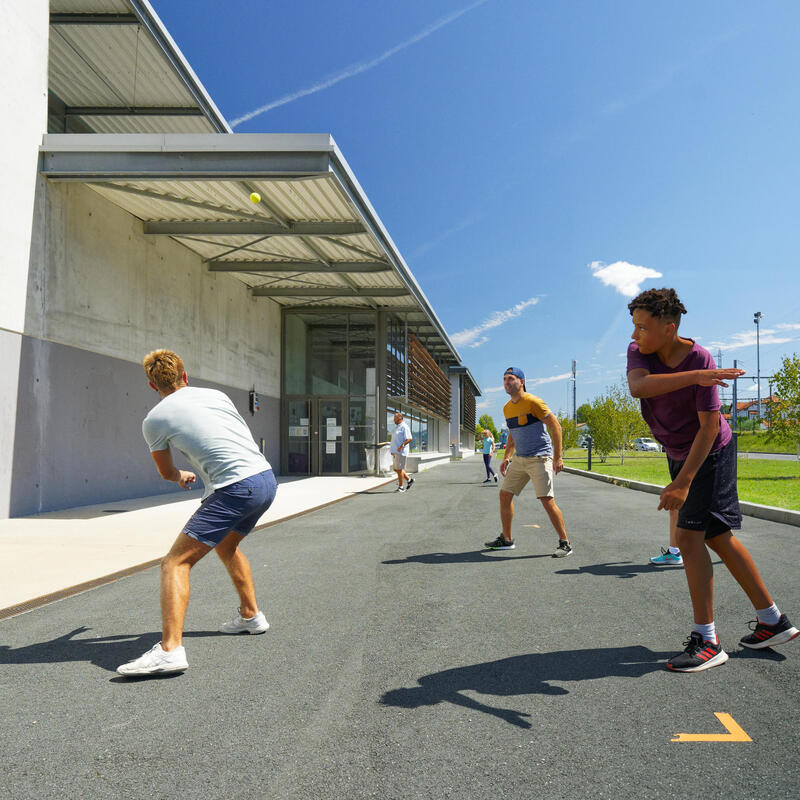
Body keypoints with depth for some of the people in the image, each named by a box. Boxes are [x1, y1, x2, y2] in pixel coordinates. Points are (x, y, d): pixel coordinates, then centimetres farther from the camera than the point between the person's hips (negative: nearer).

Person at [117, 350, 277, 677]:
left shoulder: (154, 420, 3)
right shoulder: (216, 395, 16)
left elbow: (166, 472, 20)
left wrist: (182, 476, 44)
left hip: (237, 489, -7)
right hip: (266, 478, 7)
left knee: (175, 563, -3)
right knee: (226, 545, 31)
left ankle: (170, 649, -15)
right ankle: (251, 616, 43)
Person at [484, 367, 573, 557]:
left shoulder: (533, 402, -14)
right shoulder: (507, 408, 11)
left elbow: (555, 426, -14)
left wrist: (557, 458, -18)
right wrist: (507, 457, 15)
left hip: (540, 458, -8)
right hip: (519, 459, 8)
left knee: (547, 500, -14)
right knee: (505, 494, 9)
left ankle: (565, 543, -2)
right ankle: (506, 539, 22)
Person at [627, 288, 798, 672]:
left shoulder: (699, 358, -24)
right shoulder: (638, 351, -10)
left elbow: (709, 426, -24)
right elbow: (637, 386, -32)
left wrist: (683, 482, -30)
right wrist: (695, 376, -43)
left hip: (710, 453, -7)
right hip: (679, 454, 7)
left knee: (689, 536, -14)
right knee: (717, 537, 12)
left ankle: (706, 640, -5)